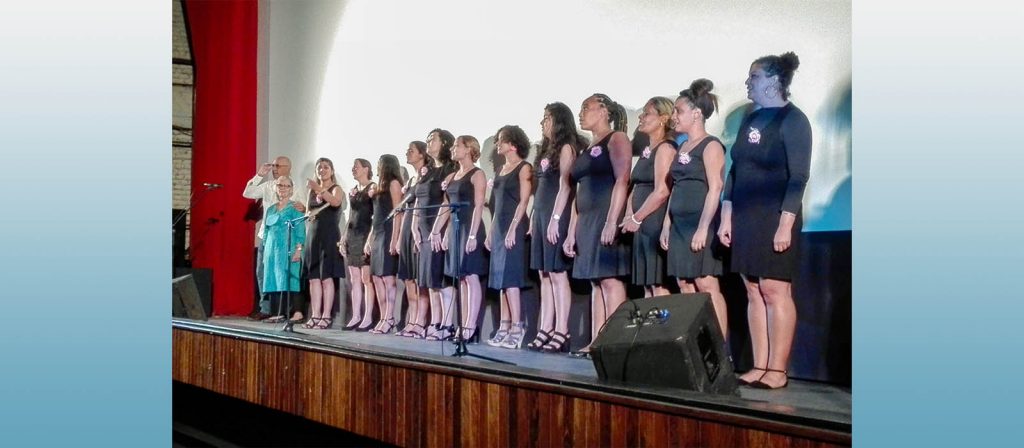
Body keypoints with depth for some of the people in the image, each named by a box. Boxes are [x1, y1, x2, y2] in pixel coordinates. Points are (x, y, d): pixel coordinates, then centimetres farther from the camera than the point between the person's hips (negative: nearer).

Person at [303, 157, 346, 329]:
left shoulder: (336, 189, -1)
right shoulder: (313, 190, 18)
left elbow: (336, 202, -24)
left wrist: (319, 190, -37)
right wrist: (308, 215, 8)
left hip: (329, 235, -6)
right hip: (313, 235, 6)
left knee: (326, 277, -7)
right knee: (313, 278, 4)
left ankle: (326, 316, -4)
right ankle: (315, 315, 7)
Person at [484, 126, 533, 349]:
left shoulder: (524, 168, -4)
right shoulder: (502, 169, 19)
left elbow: (523, 201, -12)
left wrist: (513, 229, -20)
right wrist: (491, 233, 16)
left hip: (514, 227, -8)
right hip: (499, 228, 8)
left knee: (509, 278, -12)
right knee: (501, 279, 5)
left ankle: (517, 329, -10)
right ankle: (504, 328, 8)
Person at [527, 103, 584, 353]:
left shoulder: (567, 147, -4)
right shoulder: (548, 149, 21)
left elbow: (565, 186, -13)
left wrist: (555, 219, -18)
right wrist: (534, 218, 15)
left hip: (556, 217, -9)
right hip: (540, 215, 9)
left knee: (557, 273, -10)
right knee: (544, 274, 6)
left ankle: (561, 332, -7)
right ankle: (545, 330, 9)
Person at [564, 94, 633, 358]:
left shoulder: (616, 138, -1)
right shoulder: (588, 150, 22)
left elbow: (622, 181, -13)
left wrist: (612, 221, -23)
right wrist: (572, 231, 15)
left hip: (607, 219, -8)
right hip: (587, 221, 8)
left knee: (610, 278, -11)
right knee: (596, 281, 6)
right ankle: (596, 341, 7)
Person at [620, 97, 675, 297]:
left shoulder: (665, 148, -8)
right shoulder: (646, 150, 19)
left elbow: (661, 192, -18)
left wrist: (636, 218, -11)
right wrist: (629, 217, 4)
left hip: (657, 223, -9)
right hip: (643, 226, 9)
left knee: (659, 284, -8)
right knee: (647, 285, 10)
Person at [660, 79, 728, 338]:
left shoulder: (710, 145, -6)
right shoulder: (682, 148, 18)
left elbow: (715, 188, -14)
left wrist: (703, 228, -20)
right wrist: (667, 225, 15)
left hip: (700, 225, -8)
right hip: (680, 225, 8)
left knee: (706, 285, -9)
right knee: (685, 288, 7)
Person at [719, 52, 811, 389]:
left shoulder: (792, 119, -4)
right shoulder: (751, 120, 16)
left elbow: (798, 177, -11)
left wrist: (786, 224, -18)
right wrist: (727, 218, 10)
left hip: (775, 219, -7)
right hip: (745, 219, 7)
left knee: (774, 290, -7)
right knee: (753, 291, 6)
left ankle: (777, 370, -1)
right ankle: (759, 366, 11)